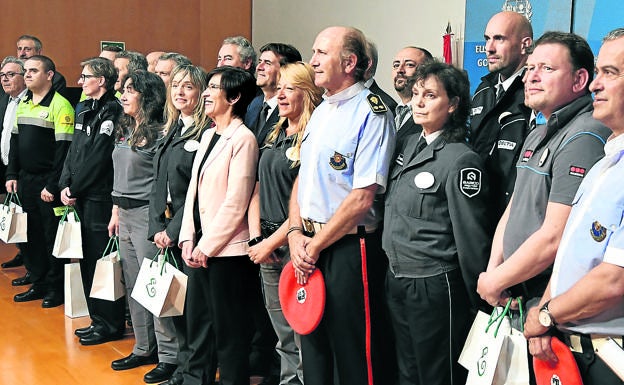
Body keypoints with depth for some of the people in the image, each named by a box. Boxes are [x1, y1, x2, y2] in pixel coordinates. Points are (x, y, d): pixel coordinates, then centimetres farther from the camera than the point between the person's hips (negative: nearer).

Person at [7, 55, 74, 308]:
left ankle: (56, 288, 14)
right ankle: (39, 284, 25)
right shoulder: (23, 104, 12)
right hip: (25, 180, 7)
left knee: (52, 237, 1)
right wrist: (12, 175, 9)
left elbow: (64, 148, -16)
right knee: (29, 235, 12)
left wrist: (53, 185, -18)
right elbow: (15, 141, 18)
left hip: (48, 183, -7)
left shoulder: (60, 105, -13)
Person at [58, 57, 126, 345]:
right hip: (81, 198, 9)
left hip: (100, 197, -9)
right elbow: (74, 151, 14)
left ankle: (111, 324, 7)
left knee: (102, 261, -3)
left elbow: (97, 157, -16)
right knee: (88, 260, 12)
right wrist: (65, 184, 1)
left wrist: (75, 188, -11)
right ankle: (98, 319, 23)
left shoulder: (112, 110, -12)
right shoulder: (85, 109, 16)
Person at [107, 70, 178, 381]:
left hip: (147, 215, -9)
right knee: (133, 286, 14)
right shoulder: (124, 129, 13)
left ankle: (169, 355, 5)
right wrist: (116, 211, 18)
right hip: (125, 215, 9)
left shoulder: (158, 133, -13)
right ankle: (144, 349, 25)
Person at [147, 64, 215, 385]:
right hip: (168, 230, 8)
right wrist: (157, 227, 3)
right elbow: (158, 183, 13)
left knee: (196, 304, 0)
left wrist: (174, 229, -14)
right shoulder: (170, 131, 14)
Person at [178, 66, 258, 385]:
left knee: (230, 334, 2)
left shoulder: (243, 139, -12)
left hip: (227, 250, -8)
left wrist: (207, 246, -12)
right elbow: (194, 188, 14)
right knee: (215, 326, 16)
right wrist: (188, 239, 6)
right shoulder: (208, 135, 13)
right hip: (202, 248, 8)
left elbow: (235, 203, -16)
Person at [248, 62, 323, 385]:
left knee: (303, 335, -1)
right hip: (267, 248, 8)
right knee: (283, 336, 16)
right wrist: (256, 239, 3)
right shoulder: (275, 136, 14)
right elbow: (258, 190, 14)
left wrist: (272, 243, -12)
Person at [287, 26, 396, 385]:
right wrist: (296, 234, 0)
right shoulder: (321, 111, 12)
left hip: (349, 249, -8)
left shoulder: (371, 113, -13)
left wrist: (315, 247, -13)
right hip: (309, 249, 8)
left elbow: (362, 198, -19)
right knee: (313, 347, 19)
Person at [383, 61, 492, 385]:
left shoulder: (461, 161, -18)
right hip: (396, 282, 8)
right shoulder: (409, 145, 7)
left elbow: (472, 237, -15)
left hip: (434, 287, -8)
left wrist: (478, 304, -10)